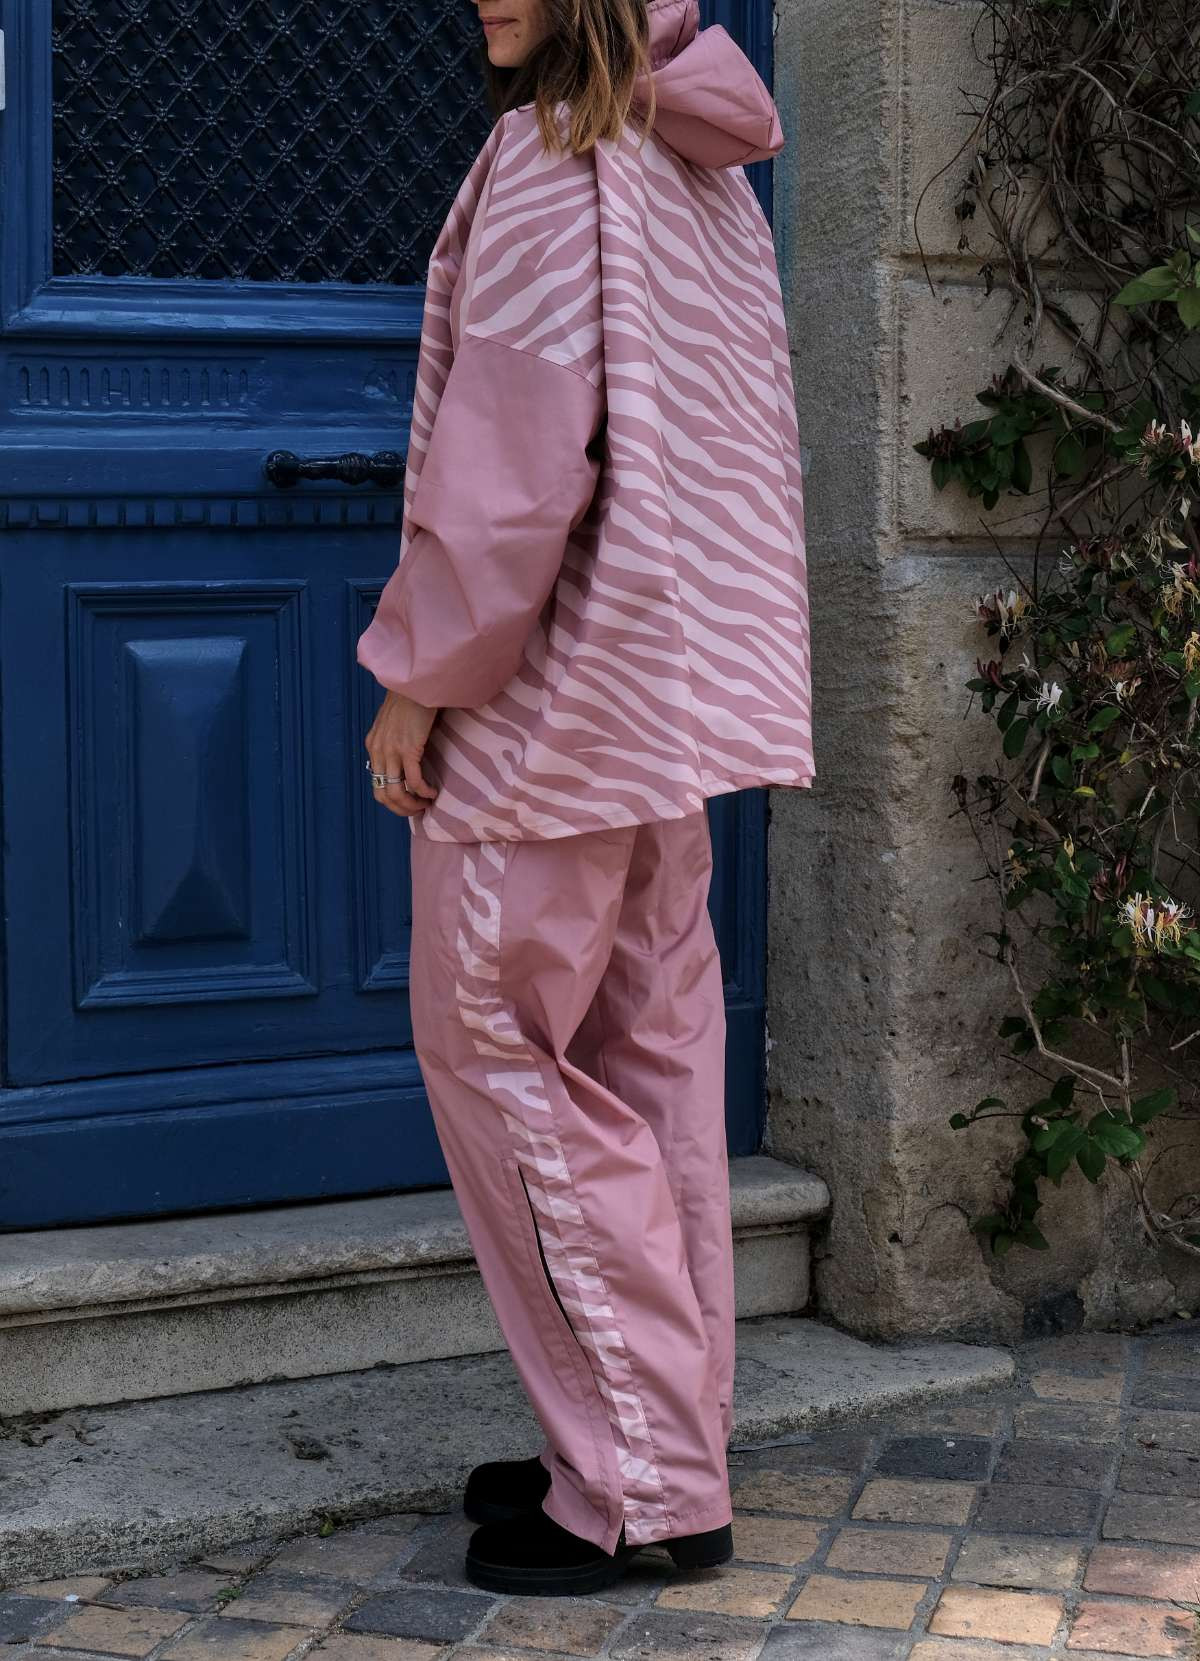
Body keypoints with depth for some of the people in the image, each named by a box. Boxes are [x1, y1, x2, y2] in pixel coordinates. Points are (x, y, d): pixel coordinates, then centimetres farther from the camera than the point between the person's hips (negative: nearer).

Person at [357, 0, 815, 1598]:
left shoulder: (553, 155, -13)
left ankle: (643, 1484, 1)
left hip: (556, 683, -9)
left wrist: (418, 670, -12)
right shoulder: (704, 167, 14)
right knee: (649, 1052, 12)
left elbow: (517, 452, -19)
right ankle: (670, 1448, 20)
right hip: (683, 681, 9)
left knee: (497, 1046, -1)